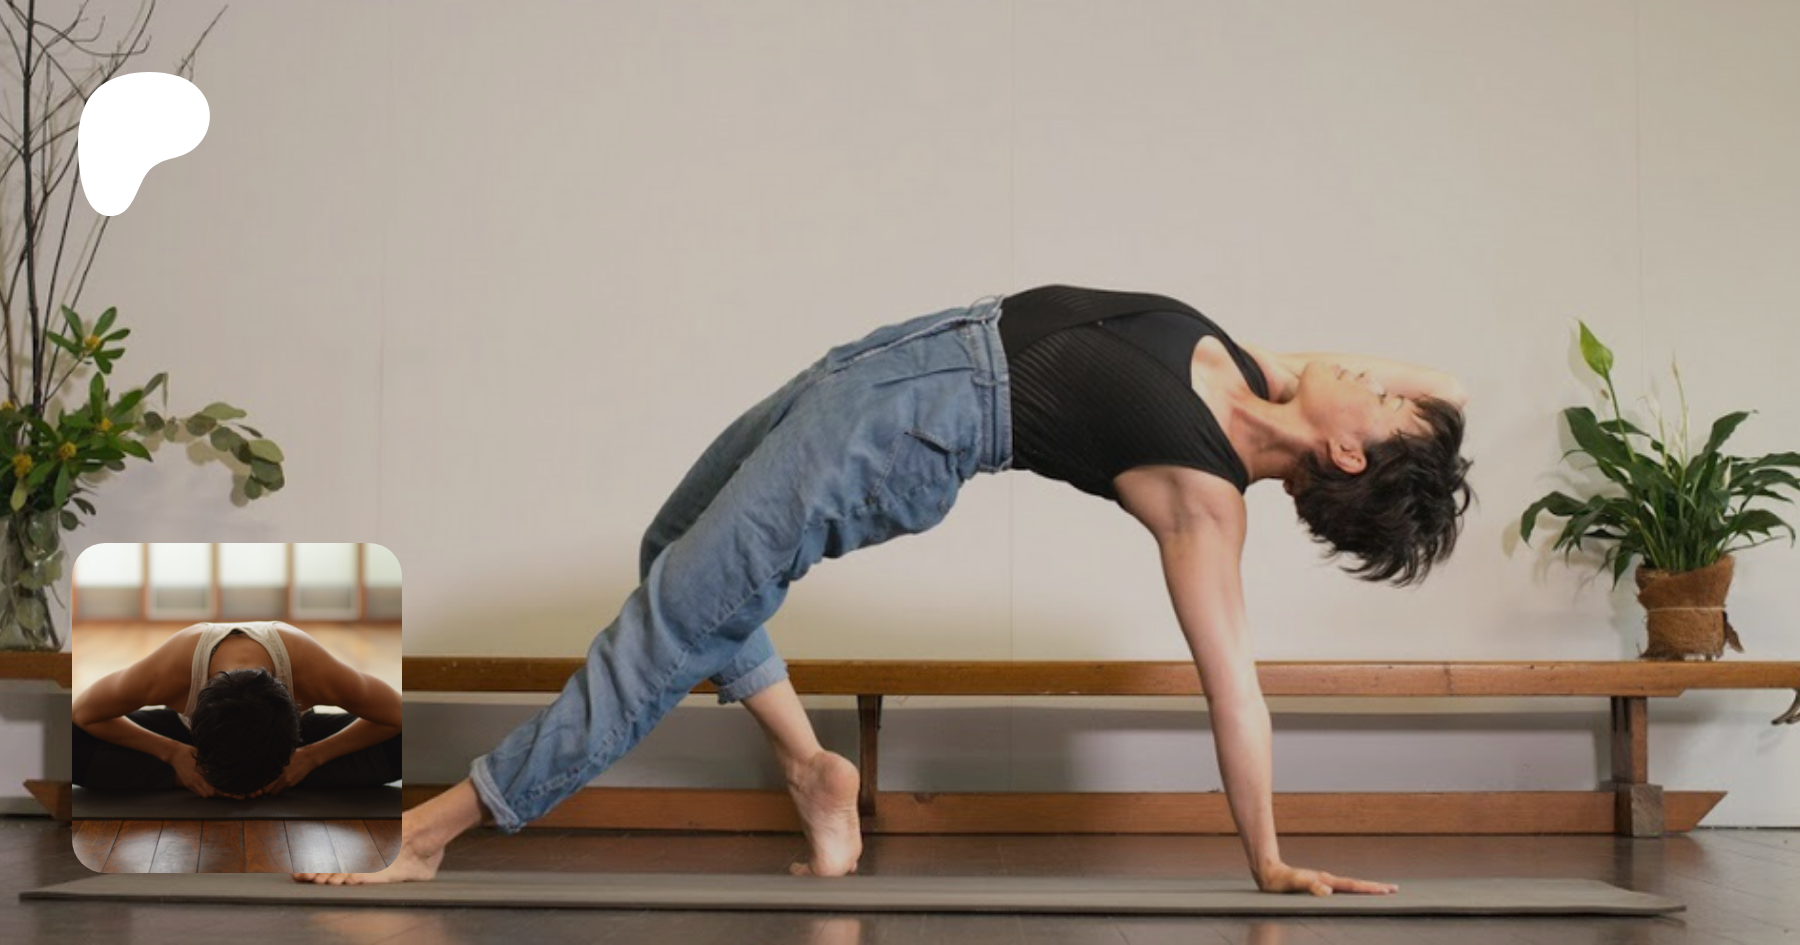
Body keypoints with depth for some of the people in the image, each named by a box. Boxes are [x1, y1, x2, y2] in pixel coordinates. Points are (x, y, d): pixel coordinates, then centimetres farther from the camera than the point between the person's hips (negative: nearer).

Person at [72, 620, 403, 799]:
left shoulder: (315, 673, -44)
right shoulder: (166, 673, -43)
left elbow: (398, 714, -25)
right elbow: (82, 711, -22)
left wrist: (312, 757, -30)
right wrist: (173, 753, -30)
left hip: (287, 736, 0)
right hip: (190, 731, 0)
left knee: (404, 745, -29)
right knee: (69, 744, -28)